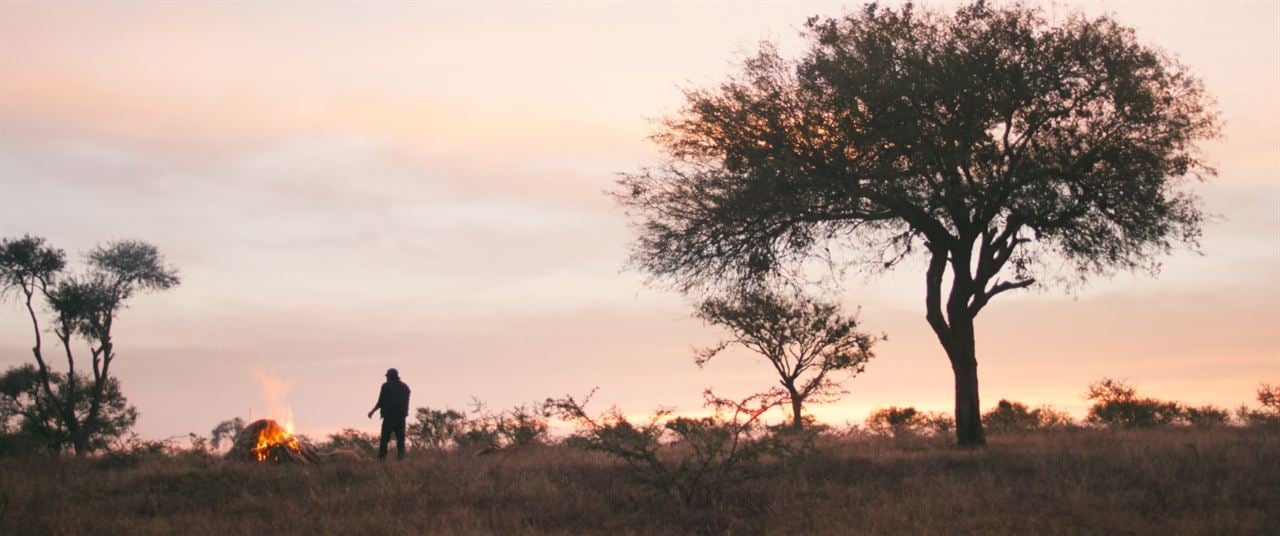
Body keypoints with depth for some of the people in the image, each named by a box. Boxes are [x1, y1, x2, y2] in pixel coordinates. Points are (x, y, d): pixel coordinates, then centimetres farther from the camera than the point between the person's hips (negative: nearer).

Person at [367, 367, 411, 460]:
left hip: (389, 416, -4)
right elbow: (407, 403, 14)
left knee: (384, 438, -1)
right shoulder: (405, 387, 12)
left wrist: (372, 411, 7)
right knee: (400, 438, 5)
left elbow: (381, 402, -4)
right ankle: (401, 456, -6)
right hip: (401, 417, 4)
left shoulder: (386, 386, -2)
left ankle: (381, 457, -5)